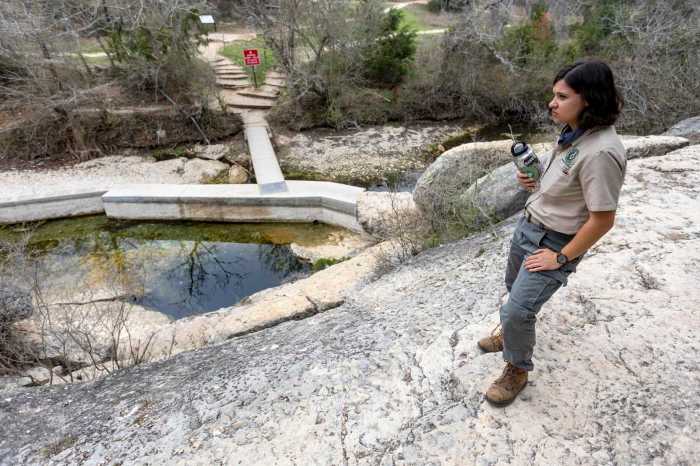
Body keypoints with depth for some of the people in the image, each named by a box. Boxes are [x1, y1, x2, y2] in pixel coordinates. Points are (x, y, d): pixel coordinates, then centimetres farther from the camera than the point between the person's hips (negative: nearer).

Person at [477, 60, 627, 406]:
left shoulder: (600, 152, -29)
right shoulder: (573, 134, -1)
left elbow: (602, 220, -25)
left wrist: (561, 258, -17)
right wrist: (534, 180, -3)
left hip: (554, 243, -9)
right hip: (528, 225, 9)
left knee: (517, 309, -7)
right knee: (515, 288, 26)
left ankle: (517, 370, 19)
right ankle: (511, 333, 53)